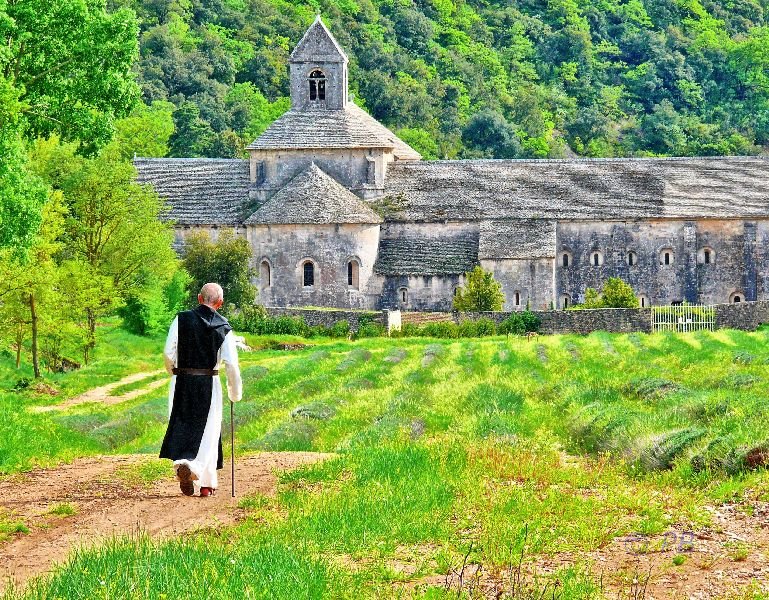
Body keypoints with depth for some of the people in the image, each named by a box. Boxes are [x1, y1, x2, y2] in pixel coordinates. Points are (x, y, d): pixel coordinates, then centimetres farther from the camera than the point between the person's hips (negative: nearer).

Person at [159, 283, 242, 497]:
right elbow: (231, 363, -5)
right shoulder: (224, 327, -2)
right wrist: (235, 392, 7)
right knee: (208, 431, 7)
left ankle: (182, 463, -12)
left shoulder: (182, 319, -3)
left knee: (181, 427, 11)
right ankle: (206, 483, 3)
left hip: (182, 381, 0)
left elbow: (168, 353, -5)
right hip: (209, 383, 0)